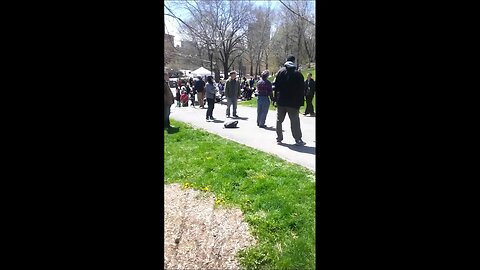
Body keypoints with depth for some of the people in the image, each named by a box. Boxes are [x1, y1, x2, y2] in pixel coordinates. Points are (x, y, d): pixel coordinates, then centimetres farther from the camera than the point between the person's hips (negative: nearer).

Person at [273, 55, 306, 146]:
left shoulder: (280, 72, 1)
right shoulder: (297, 73, -1)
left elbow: (276, 85, -1)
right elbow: (302, 88, -3)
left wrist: (276, 98, 3)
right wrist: (300, 101, 0)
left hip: (281, 101, 1)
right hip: (293, 102, -1)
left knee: (279, 120, 10)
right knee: (295, 120, 4)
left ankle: (279, 139, 13)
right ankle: (298, 140, 4)